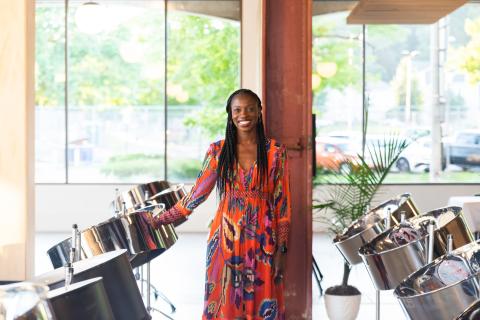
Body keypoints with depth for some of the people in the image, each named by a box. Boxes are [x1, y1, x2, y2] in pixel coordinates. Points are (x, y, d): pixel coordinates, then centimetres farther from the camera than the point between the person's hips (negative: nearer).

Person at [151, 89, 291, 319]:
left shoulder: (275, 152, -1)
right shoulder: (218, 151, 2)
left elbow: (282, 202, 0)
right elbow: (198, 192, 8)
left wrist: (281, 249, -3)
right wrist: (161, 220, 5)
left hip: (262, 240, -1)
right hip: (226, 239, 1)